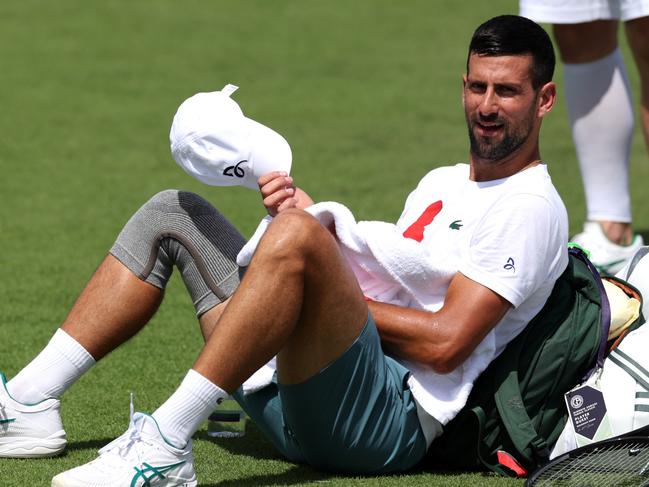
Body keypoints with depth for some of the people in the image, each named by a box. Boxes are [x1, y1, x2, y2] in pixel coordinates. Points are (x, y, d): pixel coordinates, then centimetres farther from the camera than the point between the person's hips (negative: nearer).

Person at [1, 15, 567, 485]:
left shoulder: (530, 208, -3)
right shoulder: (441, 183, 26)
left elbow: (444, 344, -14)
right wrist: (314, 218, 0)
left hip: (392, 419, -10)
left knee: (294, 233, -33)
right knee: (173, 214, 15)